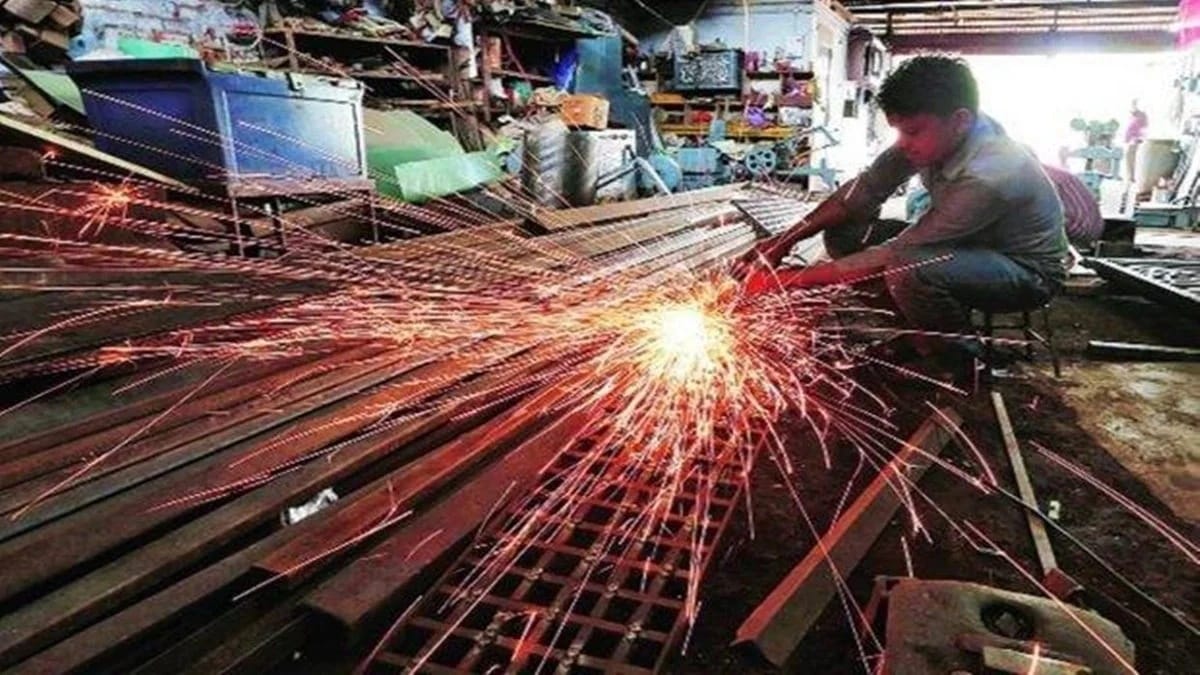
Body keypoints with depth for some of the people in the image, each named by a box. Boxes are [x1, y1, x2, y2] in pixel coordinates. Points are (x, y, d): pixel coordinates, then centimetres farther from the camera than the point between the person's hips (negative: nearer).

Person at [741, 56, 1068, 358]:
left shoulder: (988, 176, -37)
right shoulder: (933, 133, -16)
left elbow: (895, 256, -35)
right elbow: (863, 191, -8)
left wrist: (789, 279, -34)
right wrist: (784, 241, -18)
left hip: (1027, 270, -7)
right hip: (969, 245, 7)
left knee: (907, 270, -38)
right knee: (844, 234, -8)